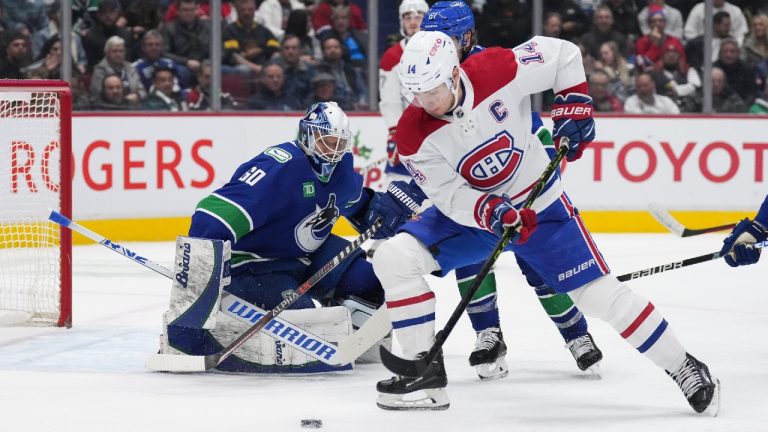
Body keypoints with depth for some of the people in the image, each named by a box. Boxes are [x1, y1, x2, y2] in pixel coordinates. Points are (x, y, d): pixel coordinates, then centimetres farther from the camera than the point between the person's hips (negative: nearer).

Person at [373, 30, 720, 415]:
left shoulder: (498, 70, -25)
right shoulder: (413, 135, -20)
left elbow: (563, 54, -9)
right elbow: (450, 195, -19)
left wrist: (573, 103, -13)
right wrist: (491, 212, -35)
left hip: (537, 203, -2)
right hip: (467, 211, 2)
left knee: (598, 293, -8)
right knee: (393, 259, -17)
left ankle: (683, 368, 8)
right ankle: (425, 372, -8)